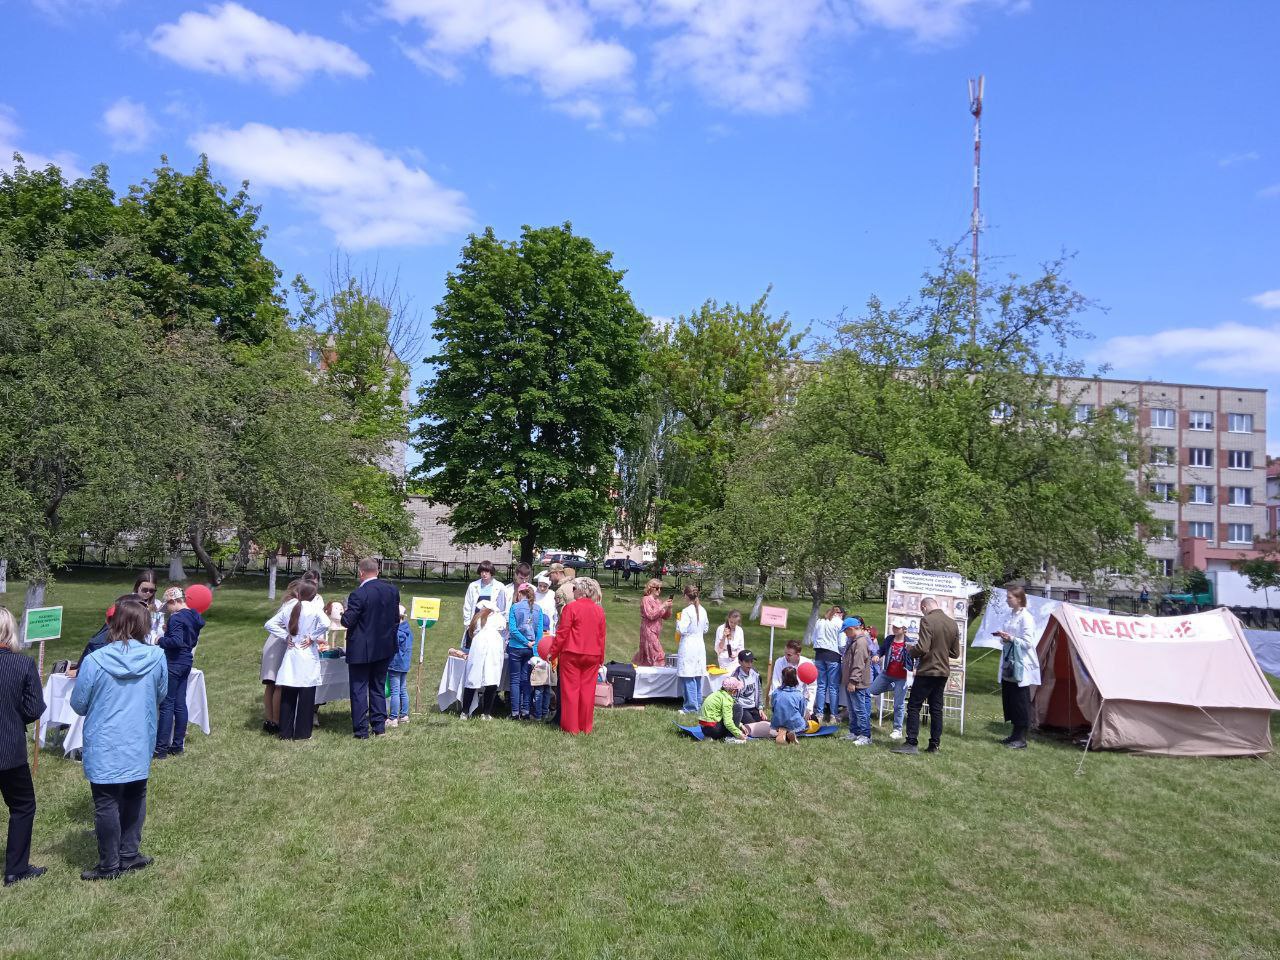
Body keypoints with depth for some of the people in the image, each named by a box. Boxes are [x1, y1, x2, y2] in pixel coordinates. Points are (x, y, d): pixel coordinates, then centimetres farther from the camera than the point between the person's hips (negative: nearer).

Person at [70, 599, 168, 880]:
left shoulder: (95, 661, -17)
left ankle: (109, 865, 18)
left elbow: (78, 704, -4)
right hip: (140, 745, 3)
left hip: (105, 747, -2)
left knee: (107, 804, 8)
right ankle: (129, 854, 27)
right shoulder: (156, 657, -10)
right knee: (135, 798, 18)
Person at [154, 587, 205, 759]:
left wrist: (161, 640, -11)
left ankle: (161, 749, 1)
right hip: (187, 661, 9)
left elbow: (176, 641, -27)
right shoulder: (194, 617, 11)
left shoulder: (176, 618, -17)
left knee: (167, 704, -3)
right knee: (180, 703, 12)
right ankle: (177, 745, 18)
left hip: (174, 663, -9)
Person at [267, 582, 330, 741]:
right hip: (308, 657, -4)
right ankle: (302, 733, 7)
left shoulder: (288, 608, 3)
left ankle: (286, 732, 15)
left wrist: (285, 636, 6)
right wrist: (312, 637, -12)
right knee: (306, 696, 4)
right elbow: (326, 624, -26)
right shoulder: (315, 609, -10)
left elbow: (269, 624, 4)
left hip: (290, 656, 4)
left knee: (288, 696, 10)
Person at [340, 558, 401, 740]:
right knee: (378, 687, 17)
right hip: (384, 649, 6)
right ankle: (379, 727, 21)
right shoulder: (392, 591, 0)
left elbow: (348, 622, -17)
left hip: (361, 650, -6)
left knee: (359, 690, 5)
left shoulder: (358, 594, -19)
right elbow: (396, 619, 6)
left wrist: (344, 614, 5)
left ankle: (361, 730, 7)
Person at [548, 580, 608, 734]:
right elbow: (602, 635, 9)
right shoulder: (599, 610, 5)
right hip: (593, 656, 4)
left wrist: (554, 653, -1)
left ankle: (571, 727, 6)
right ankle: (586, 727, 14)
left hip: (571, 654, -4)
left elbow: (562, 633, -9)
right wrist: (601, 658, 17)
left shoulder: (570, 608, -9)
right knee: (587, 691, 9)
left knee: (570, 690, 3)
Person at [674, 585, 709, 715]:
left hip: (688, 646, -7)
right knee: (698, 677, 13)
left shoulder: (686, 611, -15)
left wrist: (678, 621, 1)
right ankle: (698, 704, 19)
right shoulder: (702, 610, 6)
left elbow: (681, 630, -16)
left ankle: (691, 707, 0)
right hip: (700, 645, 7)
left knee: (688, 678, -2)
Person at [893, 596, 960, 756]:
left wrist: (910, 650, -4)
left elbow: (922, 648, -23)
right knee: (936, 708, 12)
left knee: (914, 706, -1)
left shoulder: (927, 621, -16)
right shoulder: (952, 623, 6)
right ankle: (934, 744, 15)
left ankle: (911, 743, -5)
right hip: (943, 672, 7)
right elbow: (955, 652, 11)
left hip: (926, 672, -7)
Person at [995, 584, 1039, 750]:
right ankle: (1015, 734, 23)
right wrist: (1004, 637, 0)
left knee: (1020, 702, -3)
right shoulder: (1011, 615, 13)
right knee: (1009, 700, 12)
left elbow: (1028, 643, -16)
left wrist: (1011, 639, -24)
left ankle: (1021, 739, 4)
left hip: (1021, 666, -9)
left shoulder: (1026, 618, -13)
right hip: (1009, 664, 9)